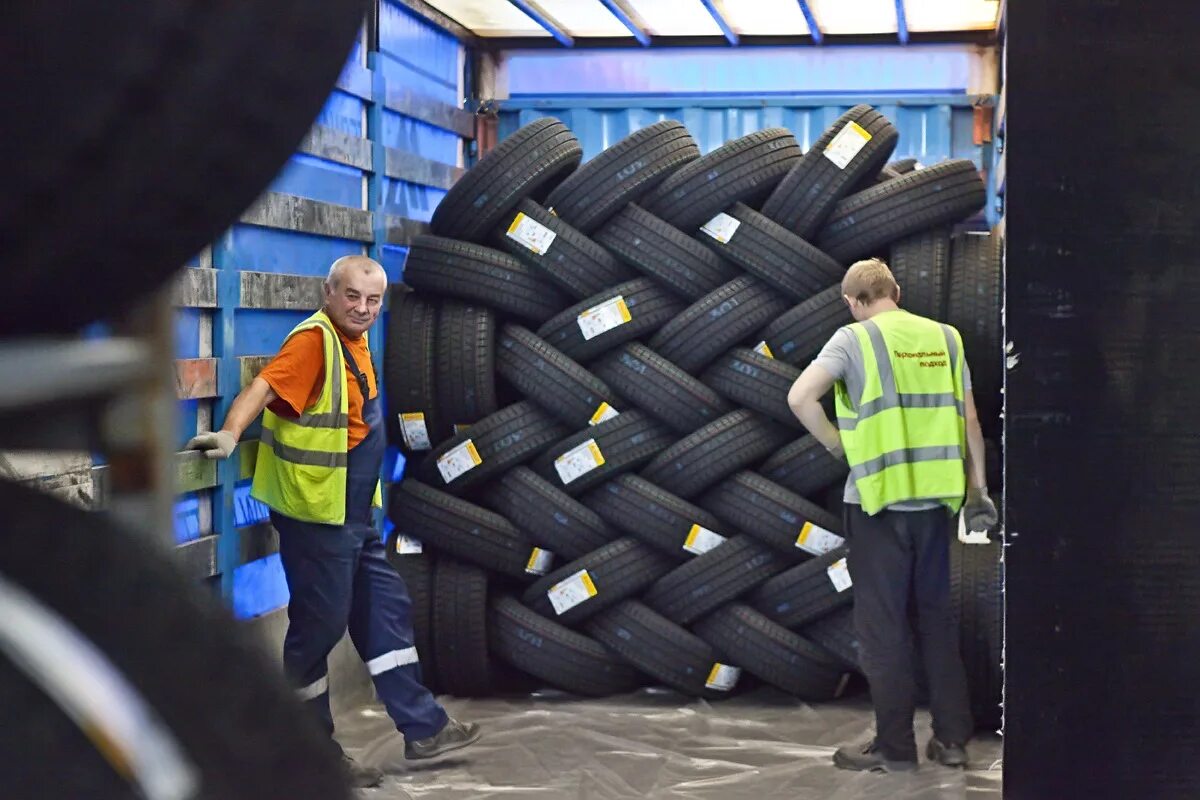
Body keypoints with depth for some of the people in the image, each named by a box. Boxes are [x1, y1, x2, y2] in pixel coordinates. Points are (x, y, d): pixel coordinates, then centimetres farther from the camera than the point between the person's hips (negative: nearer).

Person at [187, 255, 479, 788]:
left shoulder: (354, 341, 9)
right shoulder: (314, 340, -19)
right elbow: (264, 386, -33)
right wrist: (230, 434, -49)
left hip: (353, 515, 10)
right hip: (315, 514, -10)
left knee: (387, 610, 15)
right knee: (320, 625, 0)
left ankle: (423, 728, 27)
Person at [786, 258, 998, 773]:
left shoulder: (854, 339, -7)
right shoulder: (944, 337, 6)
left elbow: (800, 397, -19)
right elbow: (969, 420, 7)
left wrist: (838, 445, -4)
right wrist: (978, 486, 13)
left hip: (878, 499, -4)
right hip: (934, 498, 4)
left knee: (883, 624, 5)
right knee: (937, 616, 15)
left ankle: (895, 746, 11)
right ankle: (952, 739, 20)